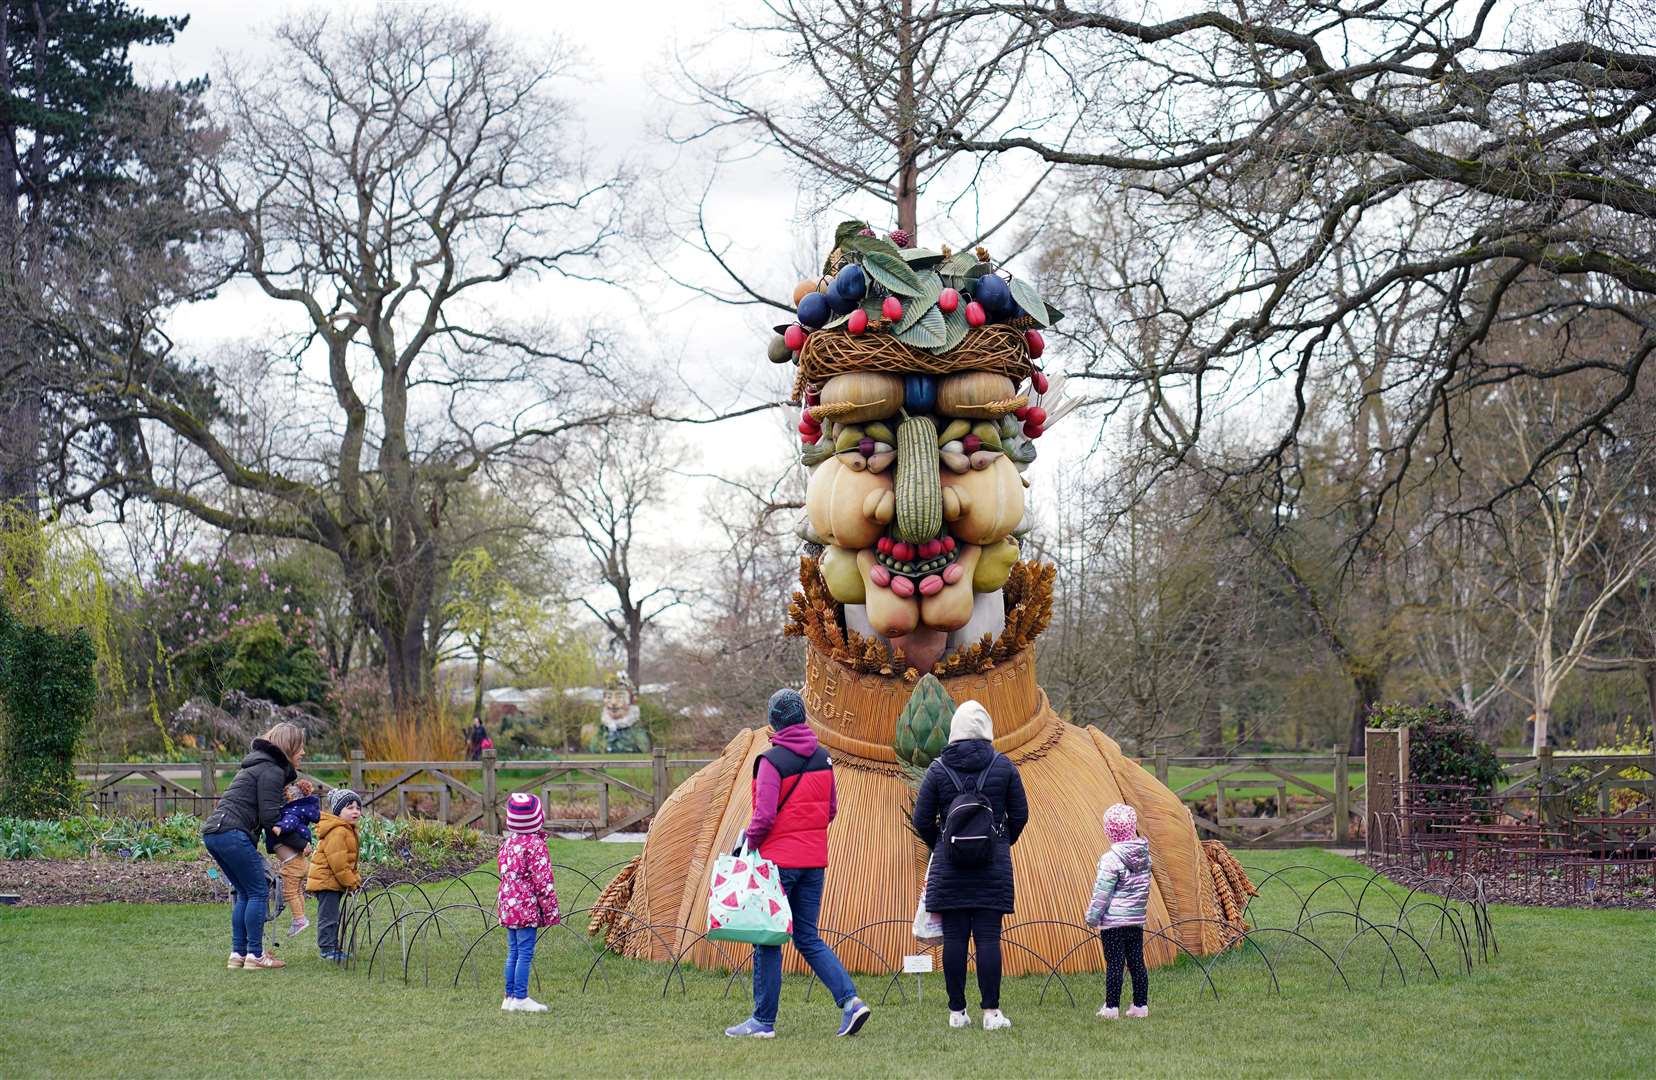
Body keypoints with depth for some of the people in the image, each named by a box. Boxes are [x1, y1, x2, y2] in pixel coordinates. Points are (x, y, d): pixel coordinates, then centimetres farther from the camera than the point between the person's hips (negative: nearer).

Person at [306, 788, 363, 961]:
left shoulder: (349, 830, 15)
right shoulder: (337, 831, -20)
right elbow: (337, 861, -24)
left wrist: (355, 878, 11)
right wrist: (351, 882, -18)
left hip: (335, 881, 11)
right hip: (326, 880, -11)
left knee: (332, 916, 15)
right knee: (329, 915, -7)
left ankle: (332, 947, 21)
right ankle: (327, 949, -4)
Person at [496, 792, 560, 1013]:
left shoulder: (508, 842, 10)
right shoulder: (535, 844, -14)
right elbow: (542, 880, -15)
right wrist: (551, 909, -9)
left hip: (508, 905, 8)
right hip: (527, 906, -8)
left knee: (513, 952, 12)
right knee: (525, 953, -4)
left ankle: (510, 997, 16)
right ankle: (520, 998, -4)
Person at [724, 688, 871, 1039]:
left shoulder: (772, 760, -14)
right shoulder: (823, 758, 7)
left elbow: (764, 816, -19)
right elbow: (830, 810, 15)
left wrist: (749, 843, -3)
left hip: (779, 859, -6)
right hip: (815, 860, 6)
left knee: (767, 940, 4)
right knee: (808, 938, 13)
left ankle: (763, 1021, 9)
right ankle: (850, 1000, -2)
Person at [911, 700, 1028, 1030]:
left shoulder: (938, 768, 1)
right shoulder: (1003, 765, 1)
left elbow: (922, 820, 2)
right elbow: (1020, 814, 5)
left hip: (949, 867, 0)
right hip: (994, 866, 0)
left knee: (954, 938, 3)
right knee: (988, 937, -1)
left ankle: (957, 1012, 6)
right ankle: (991, 1012, -3)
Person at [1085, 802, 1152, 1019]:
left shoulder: (1111, 859, -16)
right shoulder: (1144, 854, 4)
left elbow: (1102, 893, -12)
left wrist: (1092, 917, -3)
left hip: (1113, 921, -6)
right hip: (1137, 919, 6)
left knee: (1114, 964, -4)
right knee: (1136, 962, 11)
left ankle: (1111, 1007, -1)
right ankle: (1141, 1005, 15)